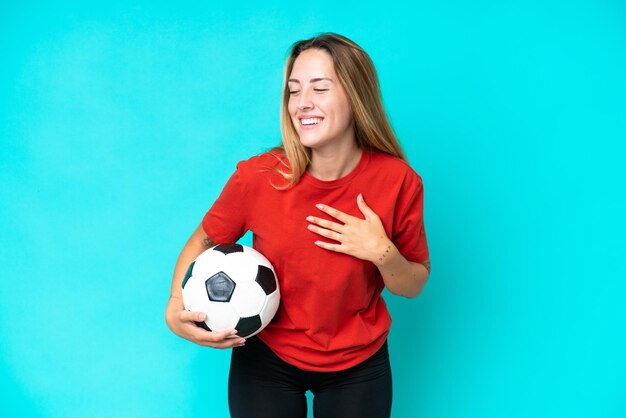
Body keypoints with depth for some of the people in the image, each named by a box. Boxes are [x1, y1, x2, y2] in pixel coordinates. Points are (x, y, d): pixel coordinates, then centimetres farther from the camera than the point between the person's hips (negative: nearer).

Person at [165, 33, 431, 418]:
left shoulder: (398, 182, -18)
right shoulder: (257, 176, -20)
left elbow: (414, 286, -5)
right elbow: (203, 242, -2)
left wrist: (383, 253, -26)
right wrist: (176, 308, -18)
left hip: (358, 366, 1)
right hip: (265, 358, 0)